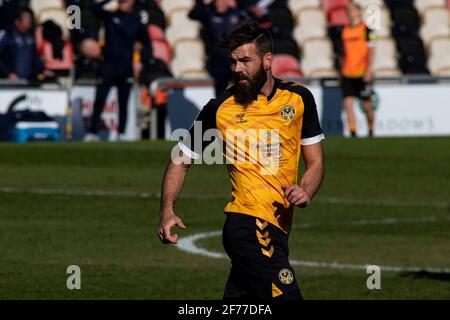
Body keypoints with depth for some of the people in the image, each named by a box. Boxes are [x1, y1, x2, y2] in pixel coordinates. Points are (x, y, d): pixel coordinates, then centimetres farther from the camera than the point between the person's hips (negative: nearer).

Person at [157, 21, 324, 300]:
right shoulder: (220, 108, 1)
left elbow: (315, 163, 15)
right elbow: (180, 162, 8)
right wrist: (168, 210, -8)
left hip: (276, 229, 4)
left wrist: (305, 192, -8)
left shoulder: (299, 99, 10)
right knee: (286, 296, -17)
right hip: (252, 226, -4)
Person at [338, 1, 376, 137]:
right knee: (348, 104, -10)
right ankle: (353, 133, -12)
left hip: (362, 74, -4)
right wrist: (341, 71, 19)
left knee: (366, 106, 5)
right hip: (347, 74, 4)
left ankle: (371, 130, 27)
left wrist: (369, 70, -18)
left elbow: (371, 50, -9)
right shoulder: (344, 31, 12)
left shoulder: (366, 30, -3)